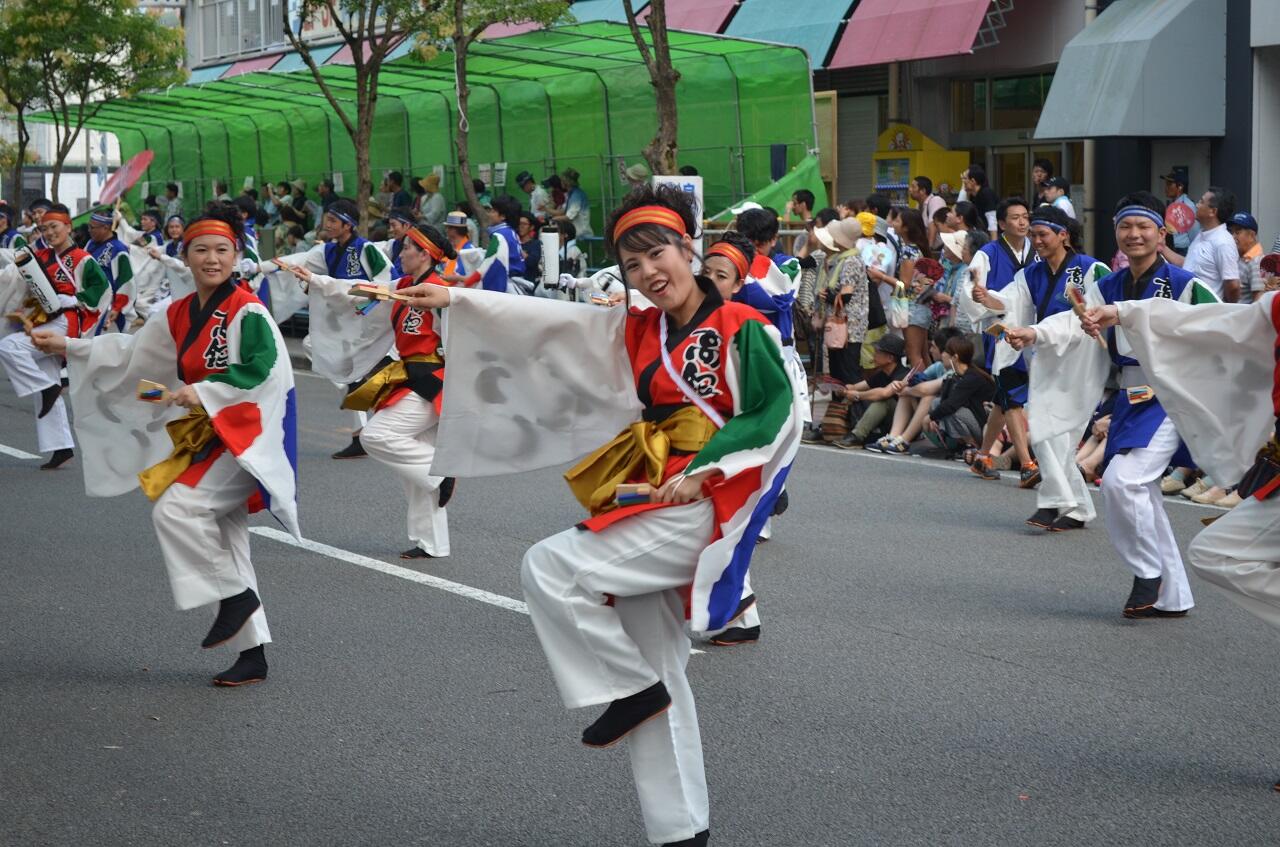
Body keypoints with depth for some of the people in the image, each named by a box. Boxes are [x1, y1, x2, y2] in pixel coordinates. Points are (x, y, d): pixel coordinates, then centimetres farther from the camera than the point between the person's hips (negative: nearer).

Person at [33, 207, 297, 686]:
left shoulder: (248, 313, -13)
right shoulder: (181, 315, 11)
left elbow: (261, 369, -22)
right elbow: (132, 354, 18)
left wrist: (204, 392, -25)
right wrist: (68, 348, 13)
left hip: (244, 433, -9)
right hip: (207, 437, 9)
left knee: (176, 510, -23)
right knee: (223, 546, 9)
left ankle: (236, 596, -6)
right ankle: (252, 654, 16)